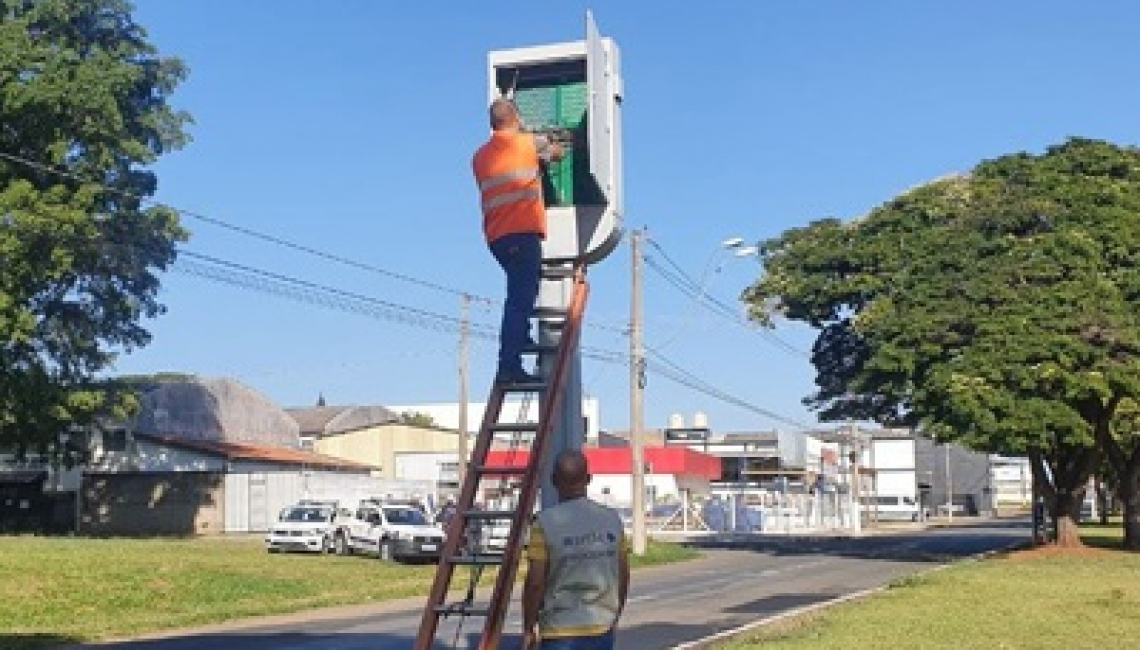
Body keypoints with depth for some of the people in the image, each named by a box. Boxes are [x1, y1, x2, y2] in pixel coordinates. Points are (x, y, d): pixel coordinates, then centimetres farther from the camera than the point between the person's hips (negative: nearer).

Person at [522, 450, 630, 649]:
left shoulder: (546, 523, -13)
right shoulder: (612, 519, 1)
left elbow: (535, 583, -12)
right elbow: (623, 577, 7)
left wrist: (528, 629, -1)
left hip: (560, 632, -4)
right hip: (602, 628, 4)